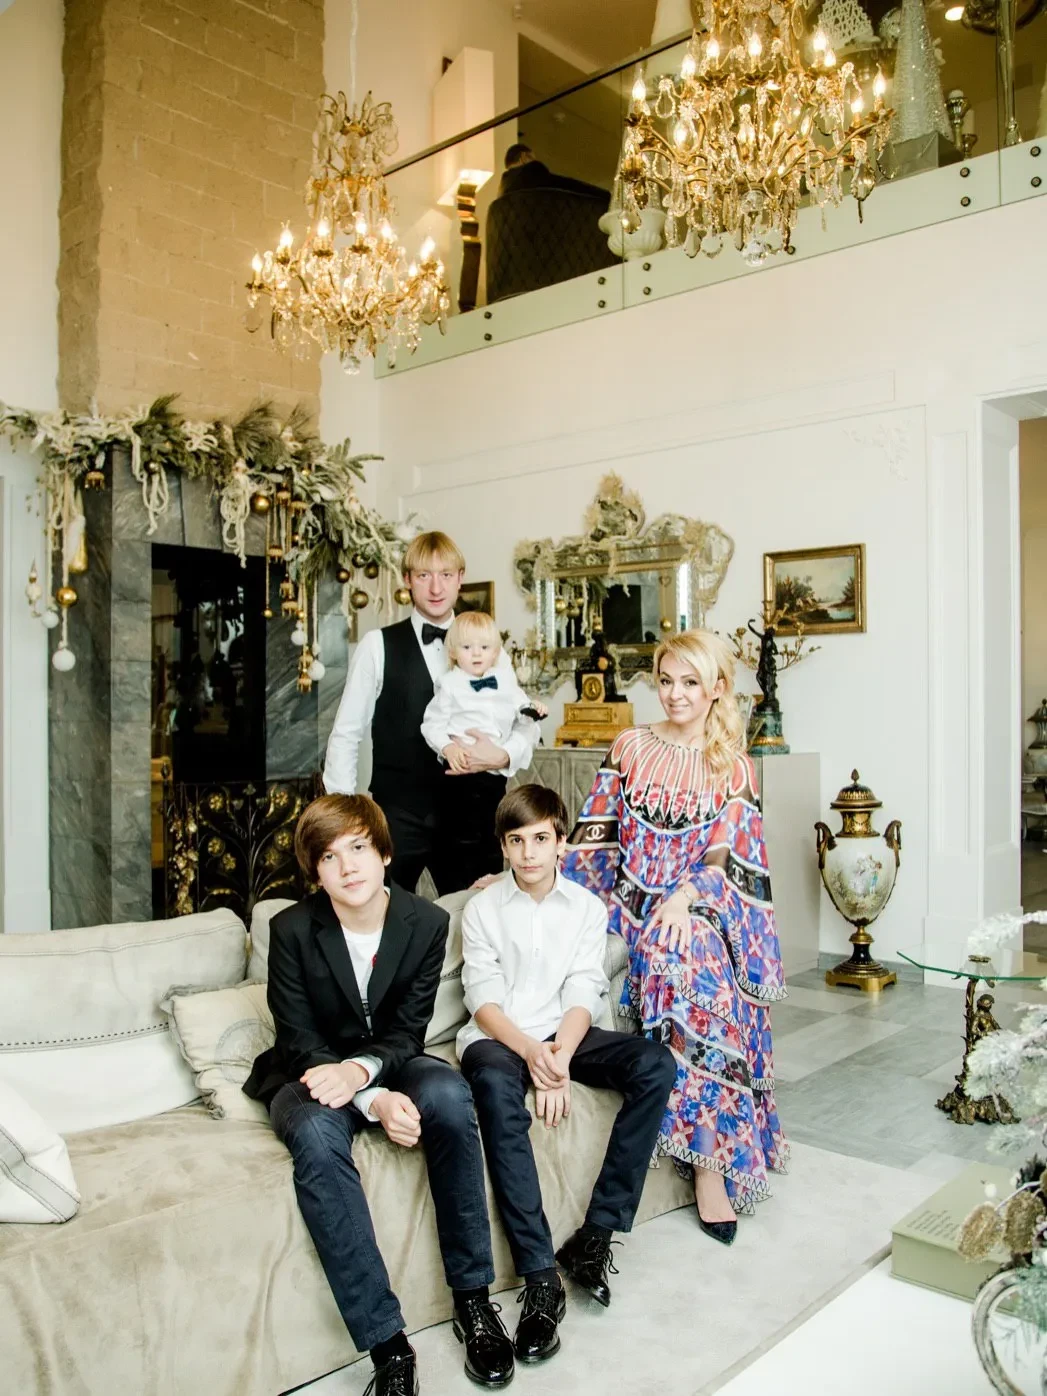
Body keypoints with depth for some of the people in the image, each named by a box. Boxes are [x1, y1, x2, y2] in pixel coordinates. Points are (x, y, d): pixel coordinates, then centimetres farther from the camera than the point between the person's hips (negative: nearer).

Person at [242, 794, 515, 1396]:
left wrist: (362, 1070, -30)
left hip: (388, 1064, 2)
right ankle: (387, 1343, -29)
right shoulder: (292, 929, -12)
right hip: (310, 1074, -1)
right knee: (317, 1135, -36)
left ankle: (473, 1296, -16)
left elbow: (407, 1032, -7)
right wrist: (374, 1101, -28)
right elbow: (298, 1041, -12)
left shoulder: (427, 922, -8)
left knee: (448, 1093, -32)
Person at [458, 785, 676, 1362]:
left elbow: (582, 996, -1)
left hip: (564, 1035, 3)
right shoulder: (482, 908, 2)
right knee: (495, 1084, -37)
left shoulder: (587, 907, 7)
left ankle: (595, 1237, -18)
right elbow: (484, 1000, -5)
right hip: (498, 1038, -3)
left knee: (655, 1064, -22)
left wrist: (560, 1060, -20)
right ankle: (539, 1277, -33)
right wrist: (532, 1053, -22)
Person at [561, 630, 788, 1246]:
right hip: (631, 903, 1)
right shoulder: (632, 747, 8)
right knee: (677, 960, -27)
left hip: (698, 910, 0)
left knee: (692, 959, -30)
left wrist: (684, 895, -22)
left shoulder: (734, 767, 6)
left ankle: (709, 1159, -20)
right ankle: (712, 1155, -17)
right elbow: (595, 836, 8)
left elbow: (724, 854, -3)